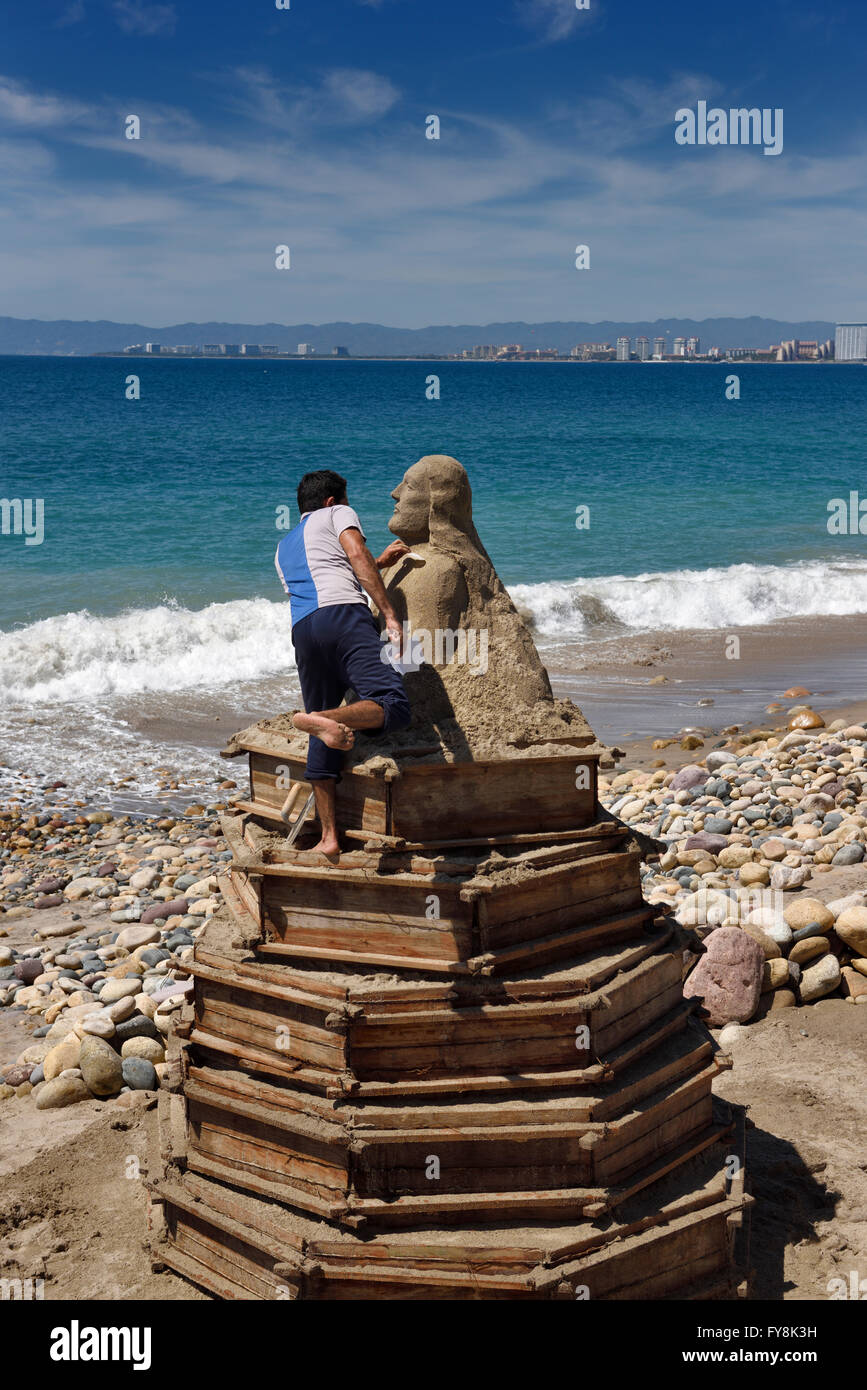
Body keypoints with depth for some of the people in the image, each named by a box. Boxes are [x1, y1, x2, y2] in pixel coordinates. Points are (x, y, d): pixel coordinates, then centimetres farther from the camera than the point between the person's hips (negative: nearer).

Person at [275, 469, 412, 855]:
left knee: (321, 741, 11)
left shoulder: (284, 548, 39)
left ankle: (328, 837, 5)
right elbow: (356, 556, 1)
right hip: (344, 615, -6)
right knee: (393, 706, -20)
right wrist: (390, 615, -6)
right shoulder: (337, 515, 20)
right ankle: (323, 719, -44)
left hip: (302, 628, 6)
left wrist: (379, 564, 52)